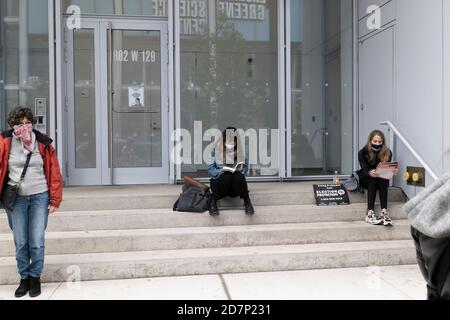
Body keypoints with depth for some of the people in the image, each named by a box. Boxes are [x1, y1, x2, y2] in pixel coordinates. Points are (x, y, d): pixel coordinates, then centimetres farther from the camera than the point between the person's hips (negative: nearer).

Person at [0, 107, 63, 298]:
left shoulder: (43, 143, -2)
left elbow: (54, 173, 0)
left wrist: (55, 199, -1)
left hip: (39, 197, 0)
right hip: (16, 198, 1)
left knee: (37, 241, 2)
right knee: (20, 242, 7)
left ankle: (35, 277, 20)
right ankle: (24, 277, 25)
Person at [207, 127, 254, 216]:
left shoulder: (240, 151, -1)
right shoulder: (217, 150, -5)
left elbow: (245, 169, -1)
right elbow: (211, 169, -7)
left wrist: (240, 170, -23)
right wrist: (221, 171, -25)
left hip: (235, 188, 1)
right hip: (219, 182, -1)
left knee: (238, 175, -32)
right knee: (227, 175, -34)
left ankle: (247, 202, -21)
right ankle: (213, 201, -18)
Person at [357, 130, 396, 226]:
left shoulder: (387, 152, -8)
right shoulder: (363, 152, -13)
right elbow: (365, 170, -21)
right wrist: (370, 173, -45)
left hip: (382, 181, 1)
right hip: (367, 179, -1)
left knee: (383, 180, -31)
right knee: (372, 179, -33)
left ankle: (384, 211, -42)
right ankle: (370, 212, -42)